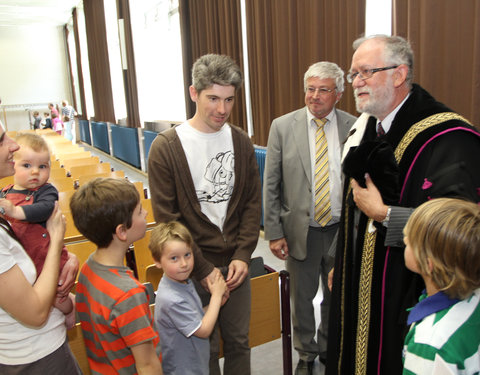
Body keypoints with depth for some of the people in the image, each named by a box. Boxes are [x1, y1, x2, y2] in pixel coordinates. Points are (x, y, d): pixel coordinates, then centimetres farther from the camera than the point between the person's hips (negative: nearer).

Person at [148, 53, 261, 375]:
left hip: (236, 263, 4)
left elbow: (252, 202, 5)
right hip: (194, 268, -3)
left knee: (239, 341, 17)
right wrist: (203, 269, -12)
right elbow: (167, 218, -11)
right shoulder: (166, 147, -10)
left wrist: (243, 256, -5)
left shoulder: (240, 141, 2)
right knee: (204, 347, 11)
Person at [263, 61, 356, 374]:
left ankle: (329, 348, 47)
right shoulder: (283, 126, -7)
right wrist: (274, 232, -7)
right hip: (301, 229, -1)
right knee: (302, 296, 15)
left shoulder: (355, 127, -4)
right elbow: (270, 185, -5)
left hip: (342, 228, 1)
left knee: (336, 295, 20)